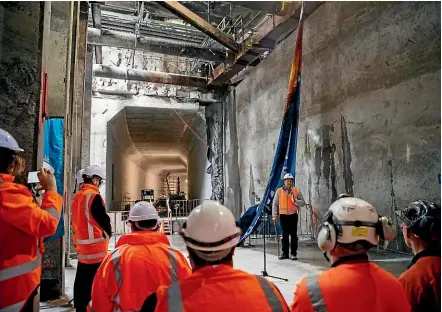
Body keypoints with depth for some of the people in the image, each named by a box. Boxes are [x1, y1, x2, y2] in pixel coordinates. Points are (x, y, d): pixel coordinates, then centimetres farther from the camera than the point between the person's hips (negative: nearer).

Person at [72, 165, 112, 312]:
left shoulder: (77, 195, 10)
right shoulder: (94, 196, -17)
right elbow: (103, 219, -14)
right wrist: (108, 232, 4)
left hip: (81, 242, 9)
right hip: (94, 244, -9)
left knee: (82, 277, 17)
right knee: (92, 279, -2)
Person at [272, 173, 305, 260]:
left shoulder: (296, 190, 4)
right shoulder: (279, 191, 4)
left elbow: (303, 202, 3)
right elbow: (275, 204, 5)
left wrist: (295, 201, -17)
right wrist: (274, 215, -1)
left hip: (293, 215, -1)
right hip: (283, 215, 1)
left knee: (293, 235, 2)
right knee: (285, 235, 7)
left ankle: (293, 253, 10)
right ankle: (285, 253, 16)